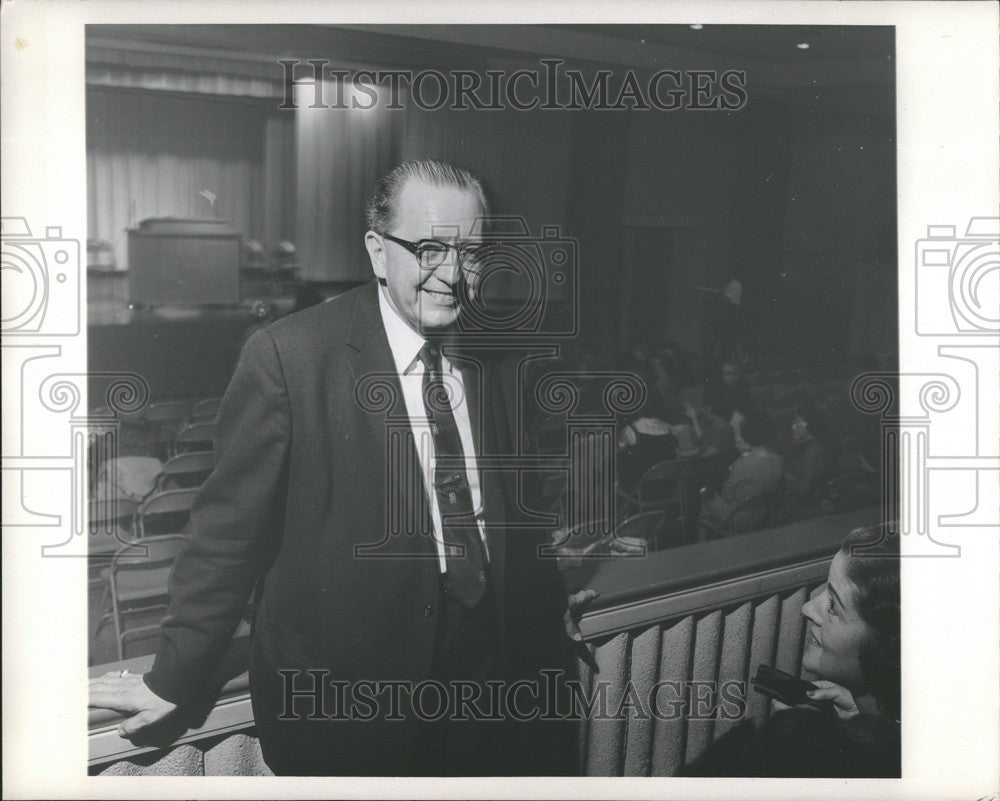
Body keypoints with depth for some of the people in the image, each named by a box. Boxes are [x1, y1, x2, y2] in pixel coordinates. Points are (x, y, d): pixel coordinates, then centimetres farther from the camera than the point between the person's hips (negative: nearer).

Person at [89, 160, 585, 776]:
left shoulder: (486, 359, 2)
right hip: (342, 697, -5)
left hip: (479, 676, 5)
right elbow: (231, 528, -13)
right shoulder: (289, 355, -16)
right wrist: (175, 676, -11)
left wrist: (549, 610, 23)